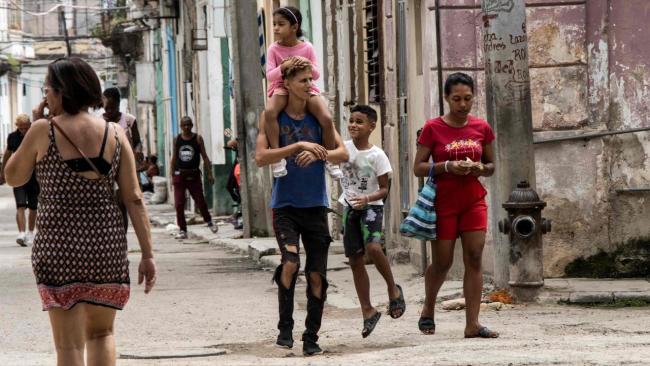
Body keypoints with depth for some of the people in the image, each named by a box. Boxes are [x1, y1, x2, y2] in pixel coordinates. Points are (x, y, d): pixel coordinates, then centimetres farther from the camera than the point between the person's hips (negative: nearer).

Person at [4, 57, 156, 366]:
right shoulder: (114, 134, 2)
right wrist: (147, 254, 3)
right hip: (107, 243, 3)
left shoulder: (44, 131, -6)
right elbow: (134, 198, 0)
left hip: (59, 245, -3)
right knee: (101, 332, 20)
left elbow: (13, 177, 8)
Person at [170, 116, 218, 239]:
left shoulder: (198, 138, 0)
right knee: (179, 204, -4)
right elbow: (174, 158, 11)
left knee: (200, 201, 1)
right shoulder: (177, 139, 5)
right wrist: (172, 176, 7)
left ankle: (209, 221, 28)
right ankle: (182, 230, 5)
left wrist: (209, 174, -4)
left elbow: (204, 157, 1)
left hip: (194, 175, -1)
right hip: (180, 175, 1)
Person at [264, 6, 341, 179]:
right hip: (282, 88, -1)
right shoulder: (274, 49, -2)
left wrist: (308, 63, -21)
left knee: (327, 118, -22)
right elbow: (269, 75, -10)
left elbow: (316, 75, 0)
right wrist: (283, 67, -28)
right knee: (269, 111, -36)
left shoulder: (307, 47, 0)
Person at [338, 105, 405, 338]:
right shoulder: (345, 147, -1)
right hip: (350, 207, 4)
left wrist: (367, 199, -25)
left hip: (371, 206, -4)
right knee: (355, 260, 5)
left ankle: (393, 289, -4)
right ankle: (368, 311, 15)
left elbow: (384, 189, -7)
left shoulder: (377, 155, -9)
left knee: (373, 248, -28)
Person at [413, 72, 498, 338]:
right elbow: (418, 167, -5)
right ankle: (428, 311, 29)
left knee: (474, 259, -6)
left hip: (474, 201, 3)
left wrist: (479, 168, -10)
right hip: (443, 203, -3)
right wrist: (448, 166, -19)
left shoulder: (481, 128, 5)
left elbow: (491, 165, 13)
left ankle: (472, 324, -8)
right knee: (442, 262, 3)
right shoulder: (433, 128, -5)